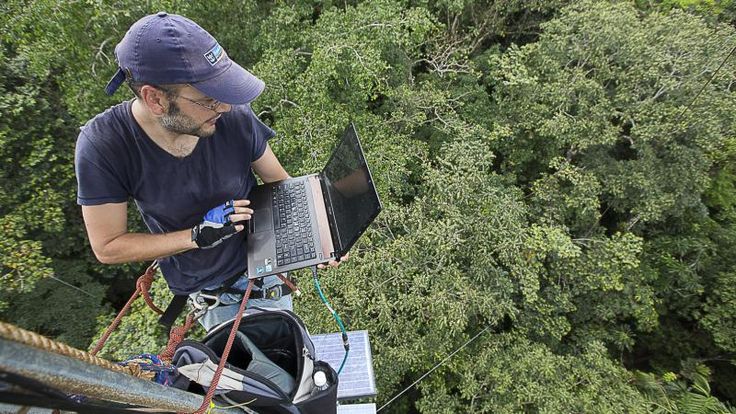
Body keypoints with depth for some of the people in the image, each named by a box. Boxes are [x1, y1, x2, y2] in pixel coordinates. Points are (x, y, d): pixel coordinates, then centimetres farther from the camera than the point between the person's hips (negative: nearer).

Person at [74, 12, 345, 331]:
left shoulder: (233, 115, -24)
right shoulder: (101, 145, -25)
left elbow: (277, 181, -8)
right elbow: (107, 247, -17)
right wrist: (198, 235, -29)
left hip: (263, 265, 1)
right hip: (204, 290, 0)